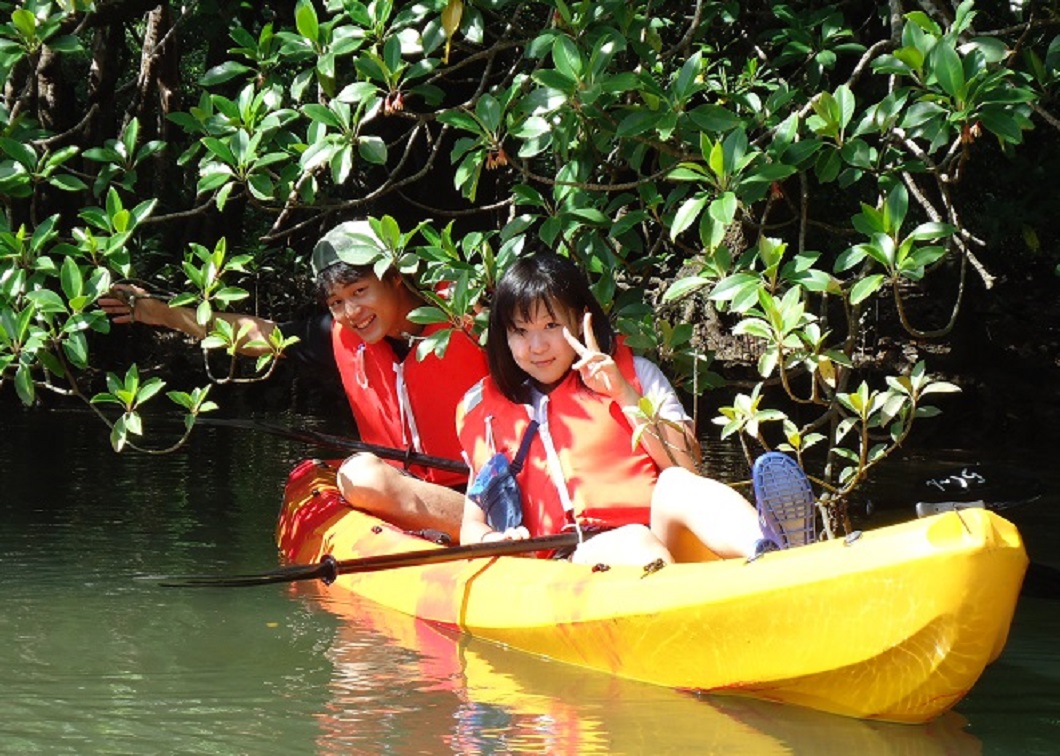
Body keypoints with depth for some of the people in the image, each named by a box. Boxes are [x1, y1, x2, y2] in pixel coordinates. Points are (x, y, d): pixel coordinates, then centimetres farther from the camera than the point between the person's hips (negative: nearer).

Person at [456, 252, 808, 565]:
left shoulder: (636, 374, 21)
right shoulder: (485, 409, 23)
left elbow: (688, 468, 7)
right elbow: (472, 525, 18)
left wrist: (625, 396, 0)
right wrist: (492, 540, -6)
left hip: (660, 531, 0)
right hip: (570, 563, 0)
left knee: (677, 486, -33)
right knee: (634, 543, -35)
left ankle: (770, 559, -62)